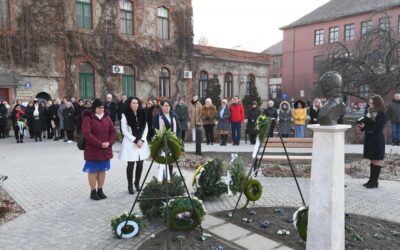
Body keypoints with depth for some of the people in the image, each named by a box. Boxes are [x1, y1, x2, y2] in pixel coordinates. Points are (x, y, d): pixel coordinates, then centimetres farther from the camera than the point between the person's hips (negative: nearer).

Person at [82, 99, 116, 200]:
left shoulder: (107, 117, 10)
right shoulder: (88, 118, -7)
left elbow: (112, 131, 8)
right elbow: (86, 133, -17)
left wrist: (110, 142, -10)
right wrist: (99, 144, -21)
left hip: (105, 149, 5)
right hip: (92, 149, -5)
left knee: (102, 170, 11)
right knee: (93, 171, 3)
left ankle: (100, 190, 21)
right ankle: (93, 191, 13)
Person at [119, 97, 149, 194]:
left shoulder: (142, 114, 8)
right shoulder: (125, 115, -5)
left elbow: (145, 128, 8)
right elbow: (124, 131, -8)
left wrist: (142, 140, -6)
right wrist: (135, 140, -14)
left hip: (142, 142, 4)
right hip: (130, 143, -4)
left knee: (140, 164, 5)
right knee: (131, 165, -1)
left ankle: (137, 183, 21)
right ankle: (130, 186, 11)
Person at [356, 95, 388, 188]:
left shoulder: (382, 114, -11)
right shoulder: (370, 112, 14)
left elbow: (378, 127, -18)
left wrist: (365, 127, -19)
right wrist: (362, 125, -3)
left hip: (377, 140, -8)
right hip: (369, 138, 8)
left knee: (376, 160, -1)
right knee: (372, 160, 12)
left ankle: (375, 181, 5)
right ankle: (371, 180, 19)